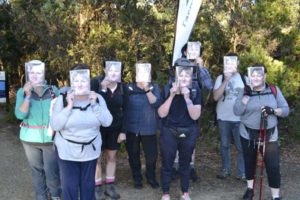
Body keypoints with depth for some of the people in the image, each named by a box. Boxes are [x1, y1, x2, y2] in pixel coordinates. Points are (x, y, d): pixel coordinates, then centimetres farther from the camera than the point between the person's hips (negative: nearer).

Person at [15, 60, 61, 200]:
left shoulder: (53, 90, -3)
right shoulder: (22, 91, -3)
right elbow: (20, 115, -14)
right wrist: (28, 95, -24)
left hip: (50, 137, -1)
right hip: (30, 138, 1)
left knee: (52, 170, 1)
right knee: (36, 169, 14)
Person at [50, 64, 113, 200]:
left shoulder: (97, 98, -4)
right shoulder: (63, 99, -11)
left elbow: (107, 122, -9)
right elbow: (55, 125, -17)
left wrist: (95, 105, -18)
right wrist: (69, 107, -24)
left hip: (90, 149, 2)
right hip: (67, 150, -2)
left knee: (88, 184, 16)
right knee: (69, 186, 6)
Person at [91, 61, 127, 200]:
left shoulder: (122, 88, -1)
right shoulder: (96, 82, -11)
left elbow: (124, 110, 4)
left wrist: (123, 131, 0)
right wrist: (102, 89, -27)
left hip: (115, 127, 3)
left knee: (112, 157, 12)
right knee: (96, 158, 4)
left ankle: (110, 186, 25)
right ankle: (97, 188, 17)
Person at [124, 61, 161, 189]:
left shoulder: (154, 87, 1)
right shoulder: (129, 87, 0)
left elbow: (156, 103, -15)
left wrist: (147, 89, -24)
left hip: (148, 129, 0)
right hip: (132, 128, 1)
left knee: (151, 155, 4)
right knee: (133, 155, 11)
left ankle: (151, 177, 28)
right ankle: (137, 178, 30)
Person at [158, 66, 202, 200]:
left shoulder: (195, 92, -7)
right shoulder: (167, 89, -8)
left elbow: (195, 116, -13)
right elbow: (161, 114, -12)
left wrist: (187, 98, -24)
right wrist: (171, 96, -22)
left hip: (189, 133, 1)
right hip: (169, 132, -1)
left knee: (185, 163, 14)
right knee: (167, 163, 4)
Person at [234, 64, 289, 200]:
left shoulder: (274, 90, -3)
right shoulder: (245, 91, -3)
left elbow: (286, 110, -3)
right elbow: (237, 111, -14)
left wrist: (273, 110, -22)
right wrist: (247, 95, -21)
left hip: (269, 135, -1)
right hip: (248, 134, 1)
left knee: (273, 166, -4)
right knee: (250, 162, 16)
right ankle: (250, 189, 36)